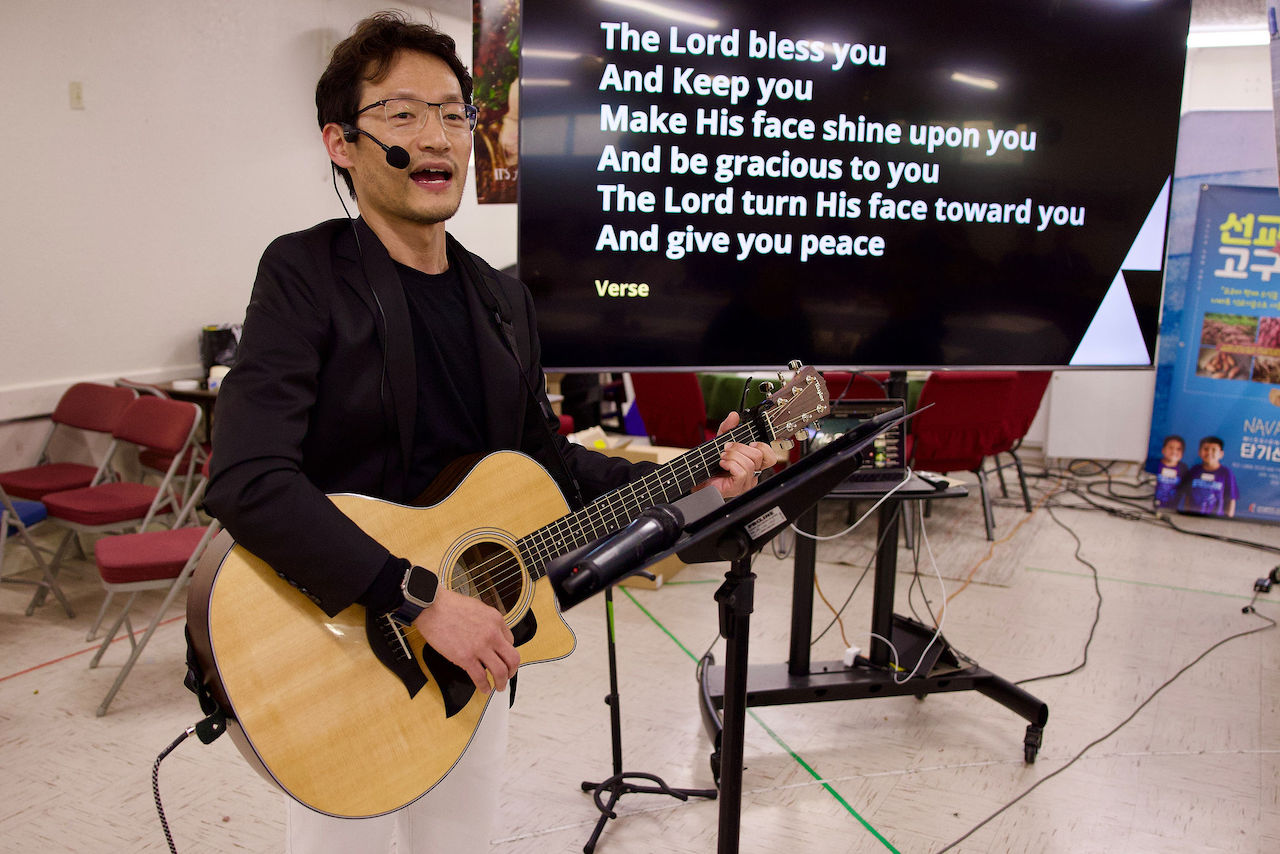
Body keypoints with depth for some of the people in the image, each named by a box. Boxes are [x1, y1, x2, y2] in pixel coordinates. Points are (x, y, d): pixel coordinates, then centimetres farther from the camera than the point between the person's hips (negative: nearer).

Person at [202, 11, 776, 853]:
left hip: (472, 651, 6)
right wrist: (420, 600, -30)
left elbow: (543, 457, 13)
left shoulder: (505, 300, 6)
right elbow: (248, 480, -27)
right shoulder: (306, 272, -15)